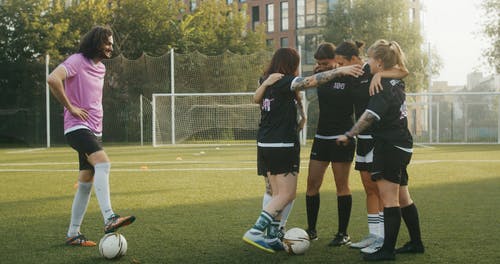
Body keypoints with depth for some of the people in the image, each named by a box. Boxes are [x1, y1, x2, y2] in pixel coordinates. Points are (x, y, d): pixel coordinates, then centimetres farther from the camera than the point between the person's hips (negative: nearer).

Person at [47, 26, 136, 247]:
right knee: (103, 163, -30)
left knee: (86, 183, 8)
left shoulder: (101, 68, 17)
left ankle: (73, 234, 15)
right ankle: (109, 219, -37)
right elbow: (53, 79, -25)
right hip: (77, 127, -9)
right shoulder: (77, 61, -9)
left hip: (94, 130, 9)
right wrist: (70, 107, -20)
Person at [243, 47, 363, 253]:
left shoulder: (269, 81, 12)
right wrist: (340, 71, -26)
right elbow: (311, 81, -24)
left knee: (277, 194, 12)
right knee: (287, 194, -5)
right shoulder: (285, 81, -12)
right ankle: (256, 232, -12)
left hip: (265, 145, 9)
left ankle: (271, 236, 11)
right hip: (282, 145, -9)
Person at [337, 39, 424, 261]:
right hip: (402, 146, 10)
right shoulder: (397, 83, 11)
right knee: (403, 199, 16)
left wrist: (349, 135, -24)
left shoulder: (383, 87, -15)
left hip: (389, 148, -10)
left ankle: (388, 249, -3)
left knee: (389, 200, -7)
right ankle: (416, 243, 24)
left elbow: (370, 116, -26)